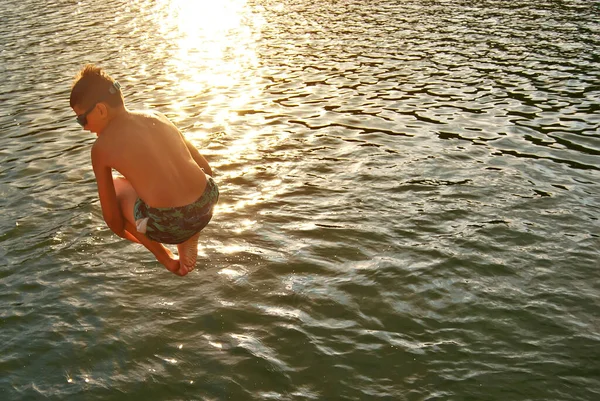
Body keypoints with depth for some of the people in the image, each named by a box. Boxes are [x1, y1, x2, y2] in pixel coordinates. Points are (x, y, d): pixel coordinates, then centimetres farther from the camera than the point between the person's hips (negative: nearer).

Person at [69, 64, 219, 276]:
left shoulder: (101, 147, 1)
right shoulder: (156, 117, 13)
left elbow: (111, 215, 7)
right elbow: (206, 168, 17)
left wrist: (124, 233, 29)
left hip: (168, 225, -5)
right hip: (207, 202, 5)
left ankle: (165, 257, 22)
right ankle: (189, 242, 25)